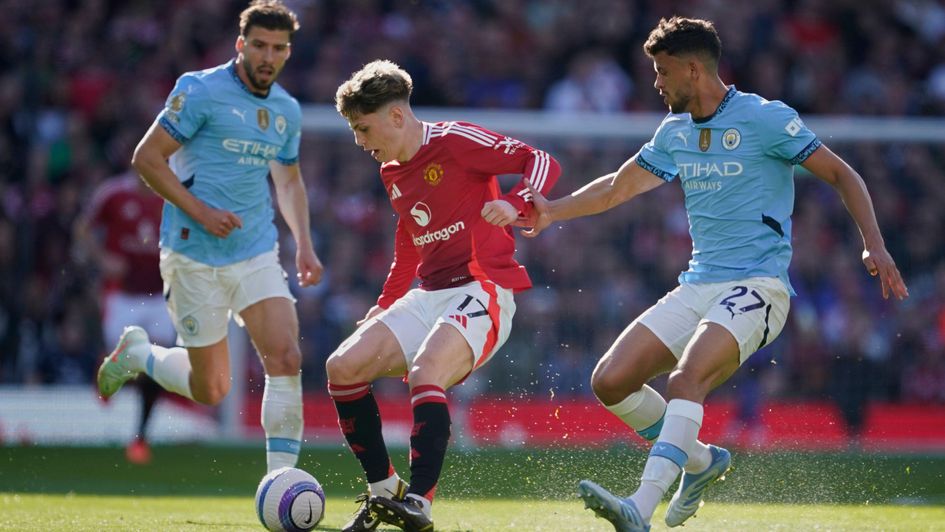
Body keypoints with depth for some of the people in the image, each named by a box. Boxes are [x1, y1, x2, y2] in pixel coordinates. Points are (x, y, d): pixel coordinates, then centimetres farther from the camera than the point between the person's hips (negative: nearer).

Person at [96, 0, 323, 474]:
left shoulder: (287, 111, 9)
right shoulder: (202, 91, -10)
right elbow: (147, 158, -10)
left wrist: (303, 243, 11)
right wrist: (200, 212, -18)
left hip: (257, 253, 5)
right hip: (194, 256, -5)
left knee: (286, 359, -16)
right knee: (211, 390, 2)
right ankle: (136, 353, 31)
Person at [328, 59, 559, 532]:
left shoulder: (455, 142, -9)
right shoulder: (393, 173, 16)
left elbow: (542, 163, -13)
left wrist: (514, 203, -31)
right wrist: (385, 306, 30)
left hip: (482, 292, -8)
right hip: (428, 296, 8)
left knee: (424, 373, -33)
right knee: (343, 366, -7)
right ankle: (383, 490, 1)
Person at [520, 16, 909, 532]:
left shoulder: (764, 119, -7)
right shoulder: (674, 133, 13)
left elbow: (841, 175, -5)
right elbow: (619, 186, 28)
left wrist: (873, 245, -16)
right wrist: (555, 210, 18)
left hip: (756, 287, -7)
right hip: (697, 287, 7)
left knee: (686, 379, -31)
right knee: (610, 381, -6)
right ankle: (702, 460, 15)